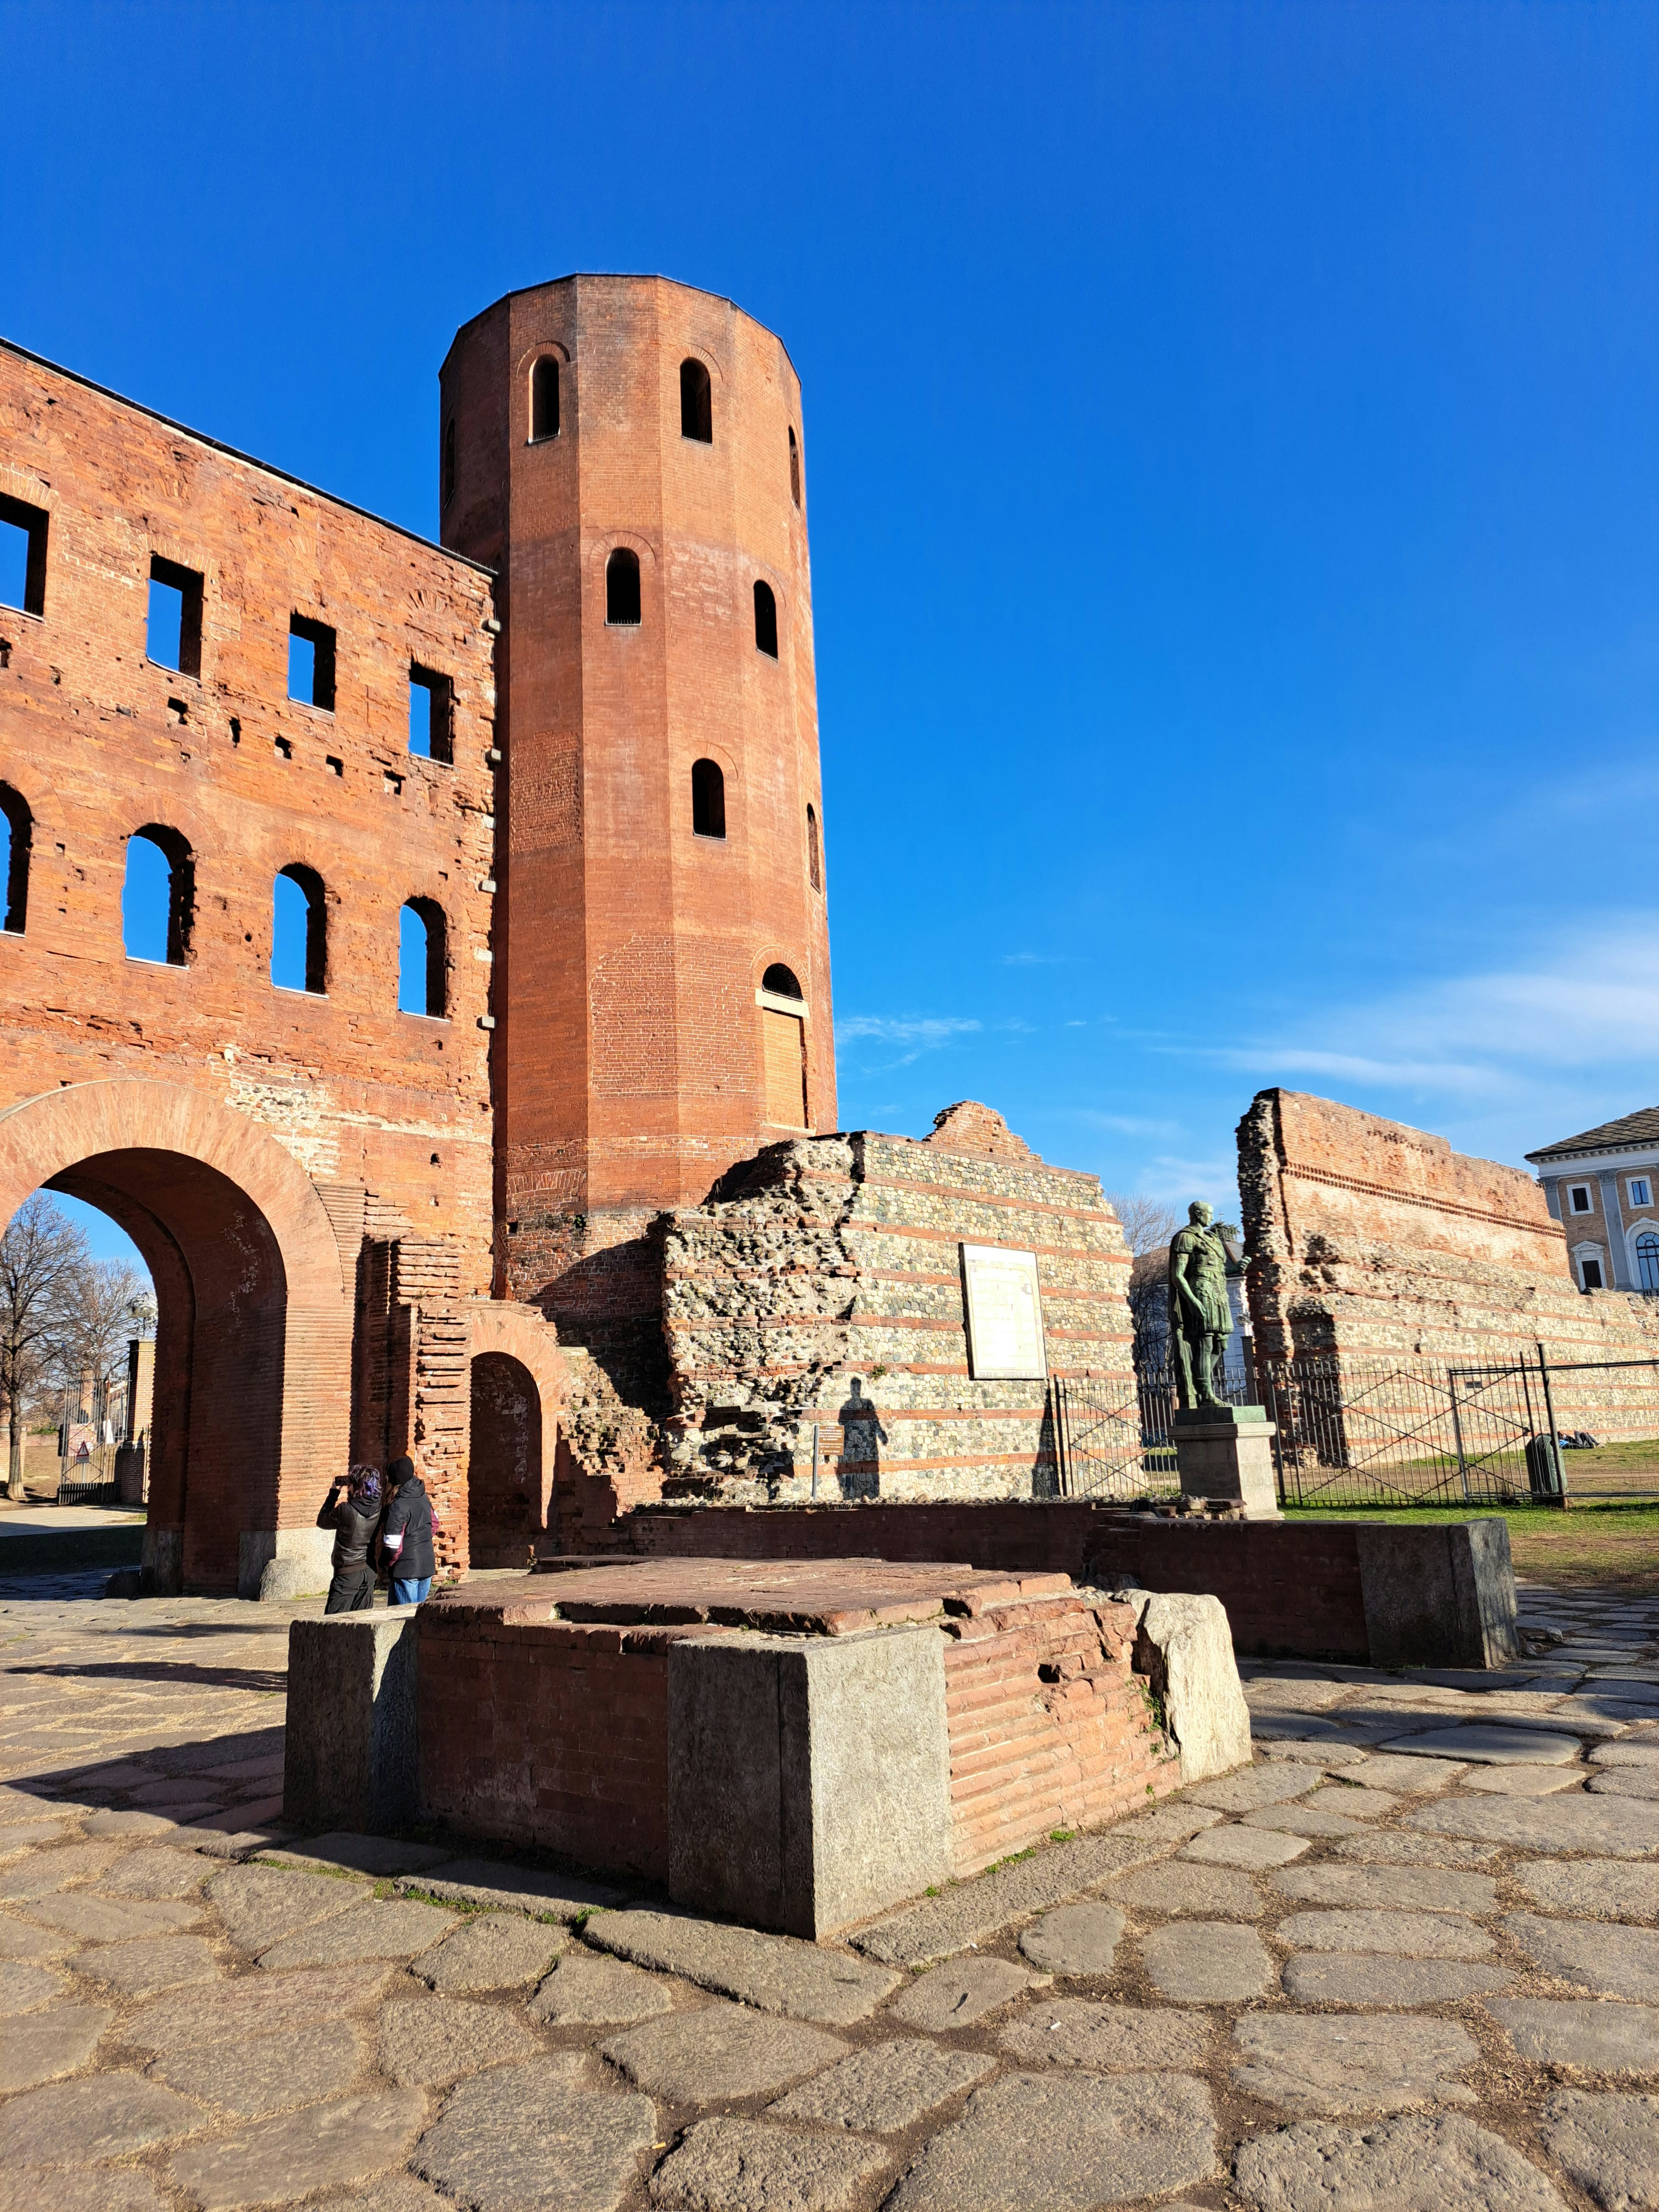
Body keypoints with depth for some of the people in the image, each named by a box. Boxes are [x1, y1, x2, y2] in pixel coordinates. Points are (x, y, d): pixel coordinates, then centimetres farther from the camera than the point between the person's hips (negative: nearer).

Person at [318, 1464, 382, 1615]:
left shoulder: (345, 1510, -20)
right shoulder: (377, 1508, -4)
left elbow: (322, 1521, -2)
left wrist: (334, 1492, 3)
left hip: (348, 1573, -6)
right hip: (369, 1572, 6)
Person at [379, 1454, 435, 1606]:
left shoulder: (398, 1506, -19)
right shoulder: (424, 1498, 4)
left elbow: (393, 1546, -20)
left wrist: (386, 1564, -2)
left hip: (406, 1571, -7)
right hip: (427, 1566, 7)